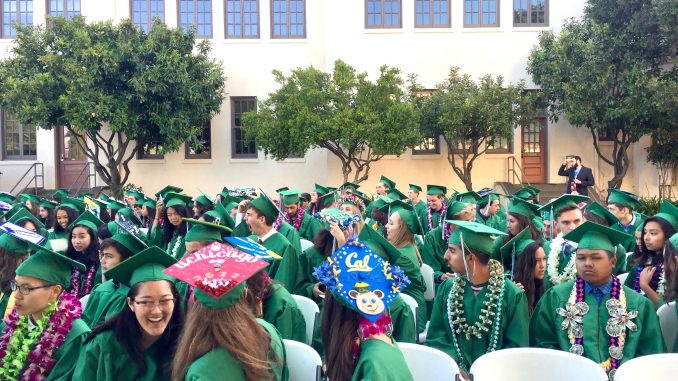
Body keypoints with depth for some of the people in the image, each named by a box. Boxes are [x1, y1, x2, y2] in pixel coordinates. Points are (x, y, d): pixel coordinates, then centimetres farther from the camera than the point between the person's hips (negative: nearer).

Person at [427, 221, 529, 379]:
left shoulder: (512, 294, -6)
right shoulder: (446, 288, 1)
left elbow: (517, 348, -3)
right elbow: (436, 338, 3)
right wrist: (455, 369, -13)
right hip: (454, 372, 1)